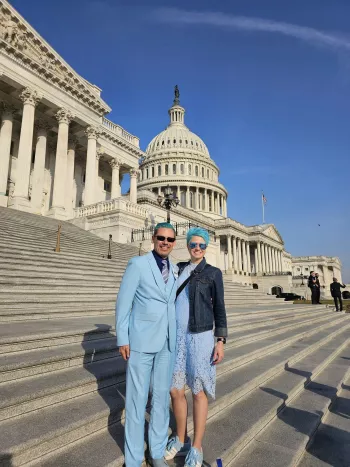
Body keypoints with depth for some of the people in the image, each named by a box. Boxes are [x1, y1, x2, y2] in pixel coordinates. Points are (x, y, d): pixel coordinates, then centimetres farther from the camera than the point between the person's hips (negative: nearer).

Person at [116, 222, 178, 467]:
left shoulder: (174, 270, 8)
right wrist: (122, 339, -11)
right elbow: (123, 303, -9)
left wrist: (176, 337, 12)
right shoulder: (137, 264, -9)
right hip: (141, 340, -5)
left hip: (167, 341, 5)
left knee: (162, 396, 15)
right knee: (137, 398, 7)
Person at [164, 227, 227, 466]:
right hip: (177, 336, 4)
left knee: (198, 391, 7)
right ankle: (181, 439, 35)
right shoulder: (179, 269, 10)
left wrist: (221, 341, -10)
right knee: (175, 390, 11)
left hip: (200, 336, -4)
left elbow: (219, 308, -3)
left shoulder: (214, 273, -2)